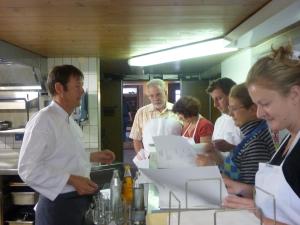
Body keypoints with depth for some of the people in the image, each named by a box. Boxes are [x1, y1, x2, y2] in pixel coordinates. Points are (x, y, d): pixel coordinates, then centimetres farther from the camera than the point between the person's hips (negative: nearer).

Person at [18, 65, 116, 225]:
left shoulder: (69, 121, 11)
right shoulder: (43, 121, -19)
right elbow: (28, 169, -25)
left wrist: (93, 157, 10)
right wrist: (71, 180, -27)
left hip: (77, 201, 9)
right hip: (58, 205, -9)